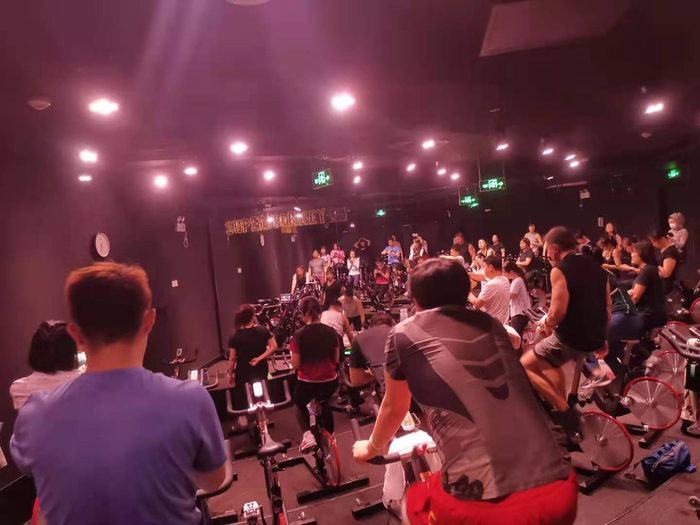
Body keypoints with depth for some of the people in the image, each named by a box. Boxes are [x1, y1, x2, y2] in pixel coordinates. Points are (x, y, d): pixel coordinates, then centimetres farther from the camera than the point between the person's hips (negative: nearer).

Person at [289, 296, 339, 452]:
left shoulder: (299, 335, -15)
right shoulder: (331, 331, -6)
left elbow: (295, 365, -10)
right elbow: (336, 359, 3)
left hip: (307, 383, -3)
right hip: (330, 382, 3)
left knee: (300, 405, 28)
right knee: (324, 404, 35)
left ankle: (308, 434, 5)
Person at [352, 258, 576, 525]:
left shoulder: (404, 334, 3)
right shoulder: (491, 324, 15)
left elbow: (394, 409, 19)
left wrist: (372, 447, 41)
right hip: (559, 490, 5)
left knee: (412, 504, 27)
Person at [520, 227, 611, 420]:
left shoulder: (559, 270, -15)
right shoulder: (596, 267, 11)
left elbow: (558, 312, -23)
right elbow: (608, 305, 17)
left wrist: (545, 323, -2)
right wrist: (601, 336, 26)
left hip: (572, 337, -9)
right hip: (595, 337, 9)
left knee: (525, 366, 5)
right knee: (549, 360, 31)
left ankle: (565, 411, 0)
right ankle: (562, 410, 35)